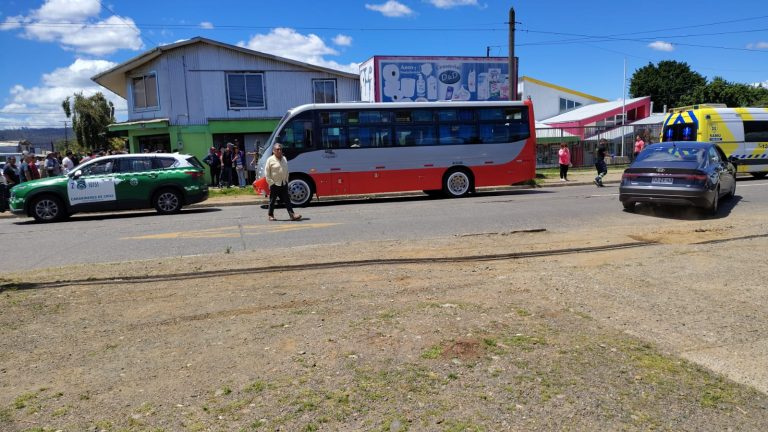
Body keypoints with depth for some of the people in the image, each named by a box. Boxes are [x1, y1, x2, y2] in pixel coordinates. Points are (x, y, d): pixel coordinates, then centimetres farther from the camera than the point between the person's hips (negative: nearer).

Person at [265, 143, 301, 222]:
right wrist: (271, 183, -11)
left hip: (284, 184, 5)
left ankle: (292, 215, -4)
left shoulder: (284, 159, 10)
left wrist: (286, 181, 11)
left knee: (287, 200, 1)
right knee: (272, 200, 6)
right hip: (275, 185, -5)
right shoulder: (270, 160, -7)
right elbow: (267, 174, -7)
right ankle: (270, 215, 19)